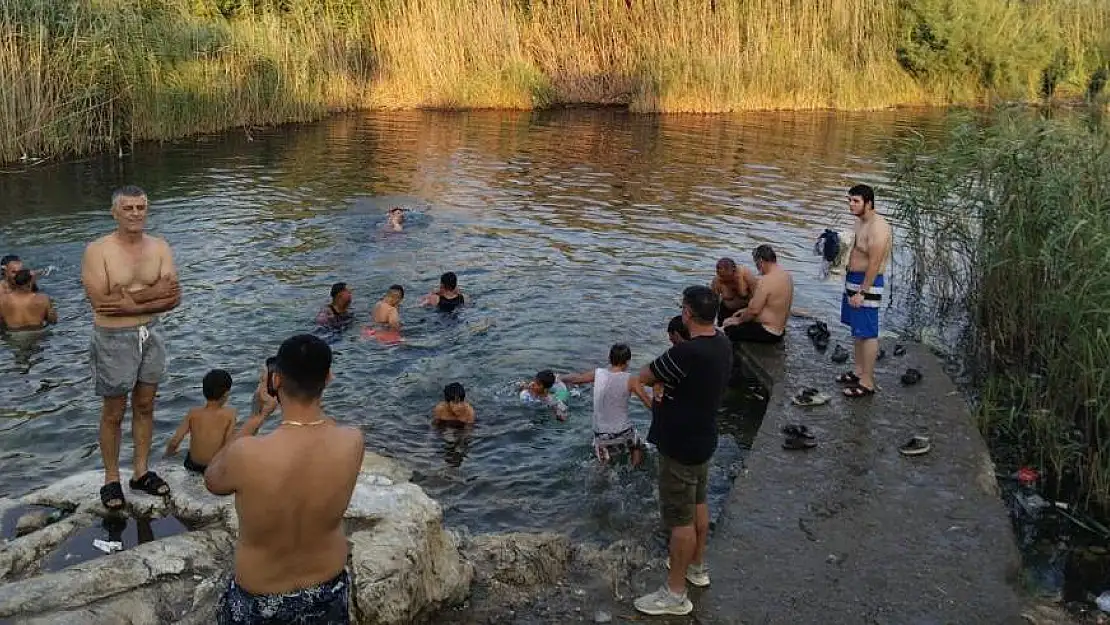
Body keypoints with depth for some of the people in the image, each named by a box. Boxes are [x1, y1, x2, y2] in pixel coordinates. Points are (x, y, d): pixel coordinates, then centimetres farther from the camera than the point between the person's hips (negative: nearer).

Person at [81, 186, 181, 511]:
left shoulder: (160, 247, -1)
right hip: (114, 338, -4)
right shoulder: (97, 251, -12)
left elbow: (173, 298, -9)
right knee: (114, 413, 9)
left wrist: (129, 302, -19)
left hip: (151, 334, 4)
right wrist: (150, 294, -20)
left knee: (145, 407, 16)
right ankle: (111, 479, 25)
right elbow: (101, 302, -22)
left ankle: (141, 472, 31)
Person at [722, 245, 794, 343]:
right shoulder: (786, 274, 5)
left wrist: (739, 320, -2)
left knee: (729, 329, -10)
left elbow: (754, 310, -20)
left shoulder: (766, 281, -25)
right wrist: (746, 311, 17)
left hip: (769, 333, -10)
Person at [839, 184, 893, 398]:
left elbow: (874, 264, -24)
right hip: (853, 280, 10)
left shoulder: (878, 228, -21)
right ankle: (859, 371, 32)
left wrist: (861, 293, -24)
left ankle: (867, 382, 3)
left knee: (867, 333, -4)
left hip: (867, 284, -10)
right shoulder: (860, 221, 10)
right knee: (856, 329, 19)